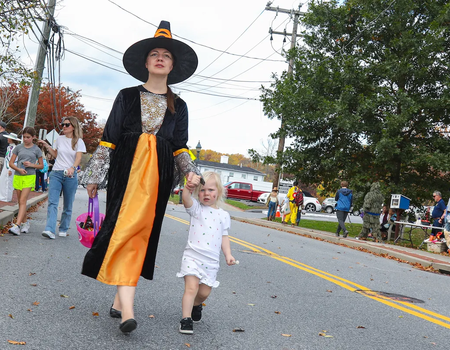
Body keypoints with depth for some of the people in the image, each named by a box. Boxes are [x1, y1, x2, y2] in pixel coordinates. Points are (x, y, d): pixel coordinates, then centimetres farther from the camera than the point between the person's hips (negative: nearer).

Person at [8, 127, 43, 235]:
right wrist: (19, 169, -10)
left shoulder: (36, 149, 4)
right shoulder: (18, 148, 9)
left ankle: (17, 225, -21)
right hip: (18, 176, 4)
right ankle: (25, 222, 25)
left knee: (23, 201, -14)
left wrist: (32, 165, -9)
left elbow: (41, 165, 10)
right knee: (20, 202, 9)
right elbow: (11, 163, 9)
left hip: (29, 177, -4)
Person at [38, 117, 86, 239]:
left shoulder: (78, 141, 1)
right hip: (56, 173, 2)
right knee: (52, 202, -12)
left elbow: (78, 158, -13)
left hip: (70, 175, -2)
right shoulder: (59, 139, 11)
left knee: (68, 205, 5)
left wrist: (72, 168, -31)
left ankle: (63, 229, 19)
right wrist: (46, 145, 13)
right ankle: (49, 230, -21)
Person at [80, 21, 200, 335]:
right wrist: (95, 177, 2)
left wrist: (189, 174, -5)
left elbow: (180, 147, 12)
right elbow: (109, 138, 6)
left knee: (143, 232, 0)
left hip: (159, 173, 2)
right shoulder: (127, 97, 9)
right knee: (124, 227, -13)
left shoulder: (178, 106, 13)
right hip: (126, 168, -2)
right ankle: (127, 309, -17)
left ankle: (120, 301, 10)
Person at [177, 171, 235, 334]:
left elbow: (224, 236, 13)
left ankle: (196, 304, 41)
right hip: (193, 255, -3)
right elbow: (186, 199, -22)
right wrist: (189, 186, -42)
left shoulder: (224, 215, 9)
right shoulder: (196, 208, 0)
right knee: (191, 287, -12)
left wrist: (228, 254, 1)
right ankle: (186, 319, -1)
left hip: (211, 261, 3)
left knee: (204, 292, 9)